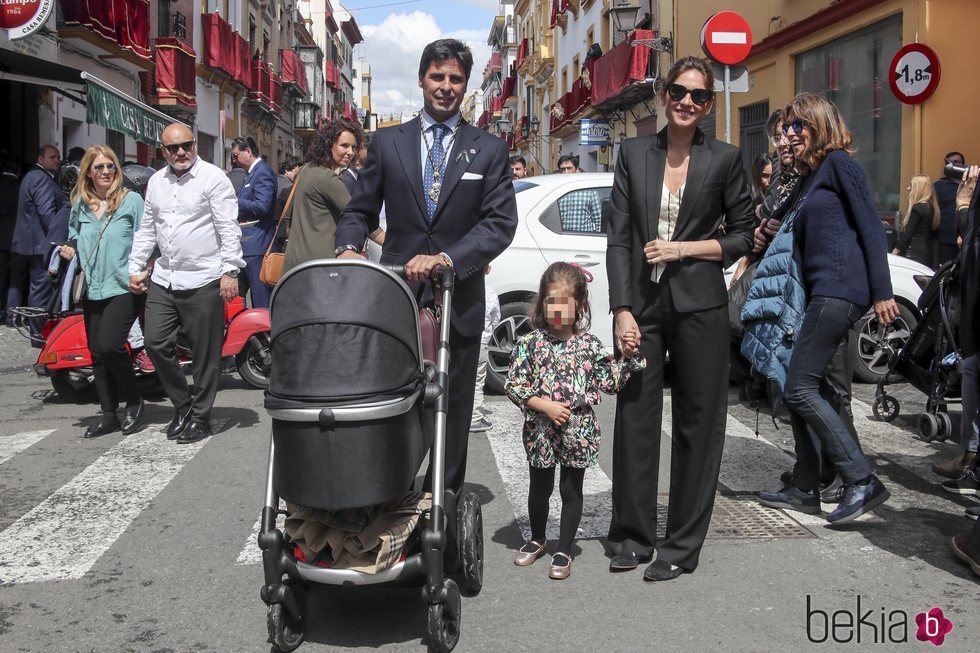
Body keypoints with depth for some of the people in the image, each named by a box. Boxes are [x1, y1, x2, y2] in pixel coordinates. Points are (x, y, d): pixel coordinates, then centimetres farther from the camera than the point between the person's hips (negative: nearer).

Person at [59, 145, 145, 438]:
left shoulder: (131, 200, -2)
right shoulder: (80, 204, 12)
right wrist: (70, 250, 5)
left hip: (123, 288, -6)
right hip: (93, 290, 6)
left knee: (110, 346, -18)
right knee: (97, 353, 7)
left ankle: (134, 401, 4)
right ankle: (108, 415, 18)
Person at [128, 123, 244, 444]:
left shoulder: (213, 177, -5)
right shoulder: (156, 181, 15)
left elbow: (228, 227, -11)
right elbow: (146, 229, 22)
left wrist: (230, 271, -17)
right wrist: (136, 268, 17)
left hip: (203, 282, -6)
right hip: (163, 280, 6)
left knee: (205, 354, 1)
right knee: (156, 344, 4)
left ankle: (200, 417, 15)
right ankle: (182, 404, 22)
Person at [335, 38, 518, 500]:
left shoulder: (489, 150, 5)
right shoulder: (387, 142, 9)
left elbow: (501, 223, -5)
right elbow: (360, 210, 10)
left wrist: (447, 258, -20)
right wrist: (348, 247, -12)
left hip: (459, 300, 0)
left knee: (452, 409, 8)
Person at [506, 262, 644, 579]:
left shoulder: (589, 344, -2)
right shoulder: (531, 343, -6)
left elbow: (609, 380, 3)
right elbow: (514, 384, -8)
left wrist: (628, 355, -9)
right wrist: (545, 405, -17)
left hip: (578, 431, 0)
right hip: (541, 431, 0)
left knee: (571, 491, 9)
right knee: (539, 488, 17)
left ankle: (564, 550, 22)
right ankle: (537, 539, 39)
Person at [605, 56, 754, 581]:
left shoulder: (724, 159, 3)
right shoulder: (634, 153, 7)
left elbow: (743, 236, 7)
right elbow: (618, 237, 3)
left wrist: (684, 248, -8)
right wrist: (622, 311, -5)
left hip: (698, 305, -1)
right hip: (641, 304, 1)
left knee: (698, 422, 4)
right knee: (634, 418, 5)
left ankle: (682, 546, 16)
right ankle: (632, 536, 20)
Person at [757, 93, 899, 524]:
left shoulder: (838, 162, -3)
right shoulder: (809, 177, 23)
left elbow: (871, 226, -10)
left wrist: (882, 292, -16)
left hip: (840, 290, -9)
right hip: (819, 294, 9)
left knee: (800, 389, -12)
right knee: (801, 391, 8)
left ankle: (862, 481, -8)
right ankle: (805, 490, 15)